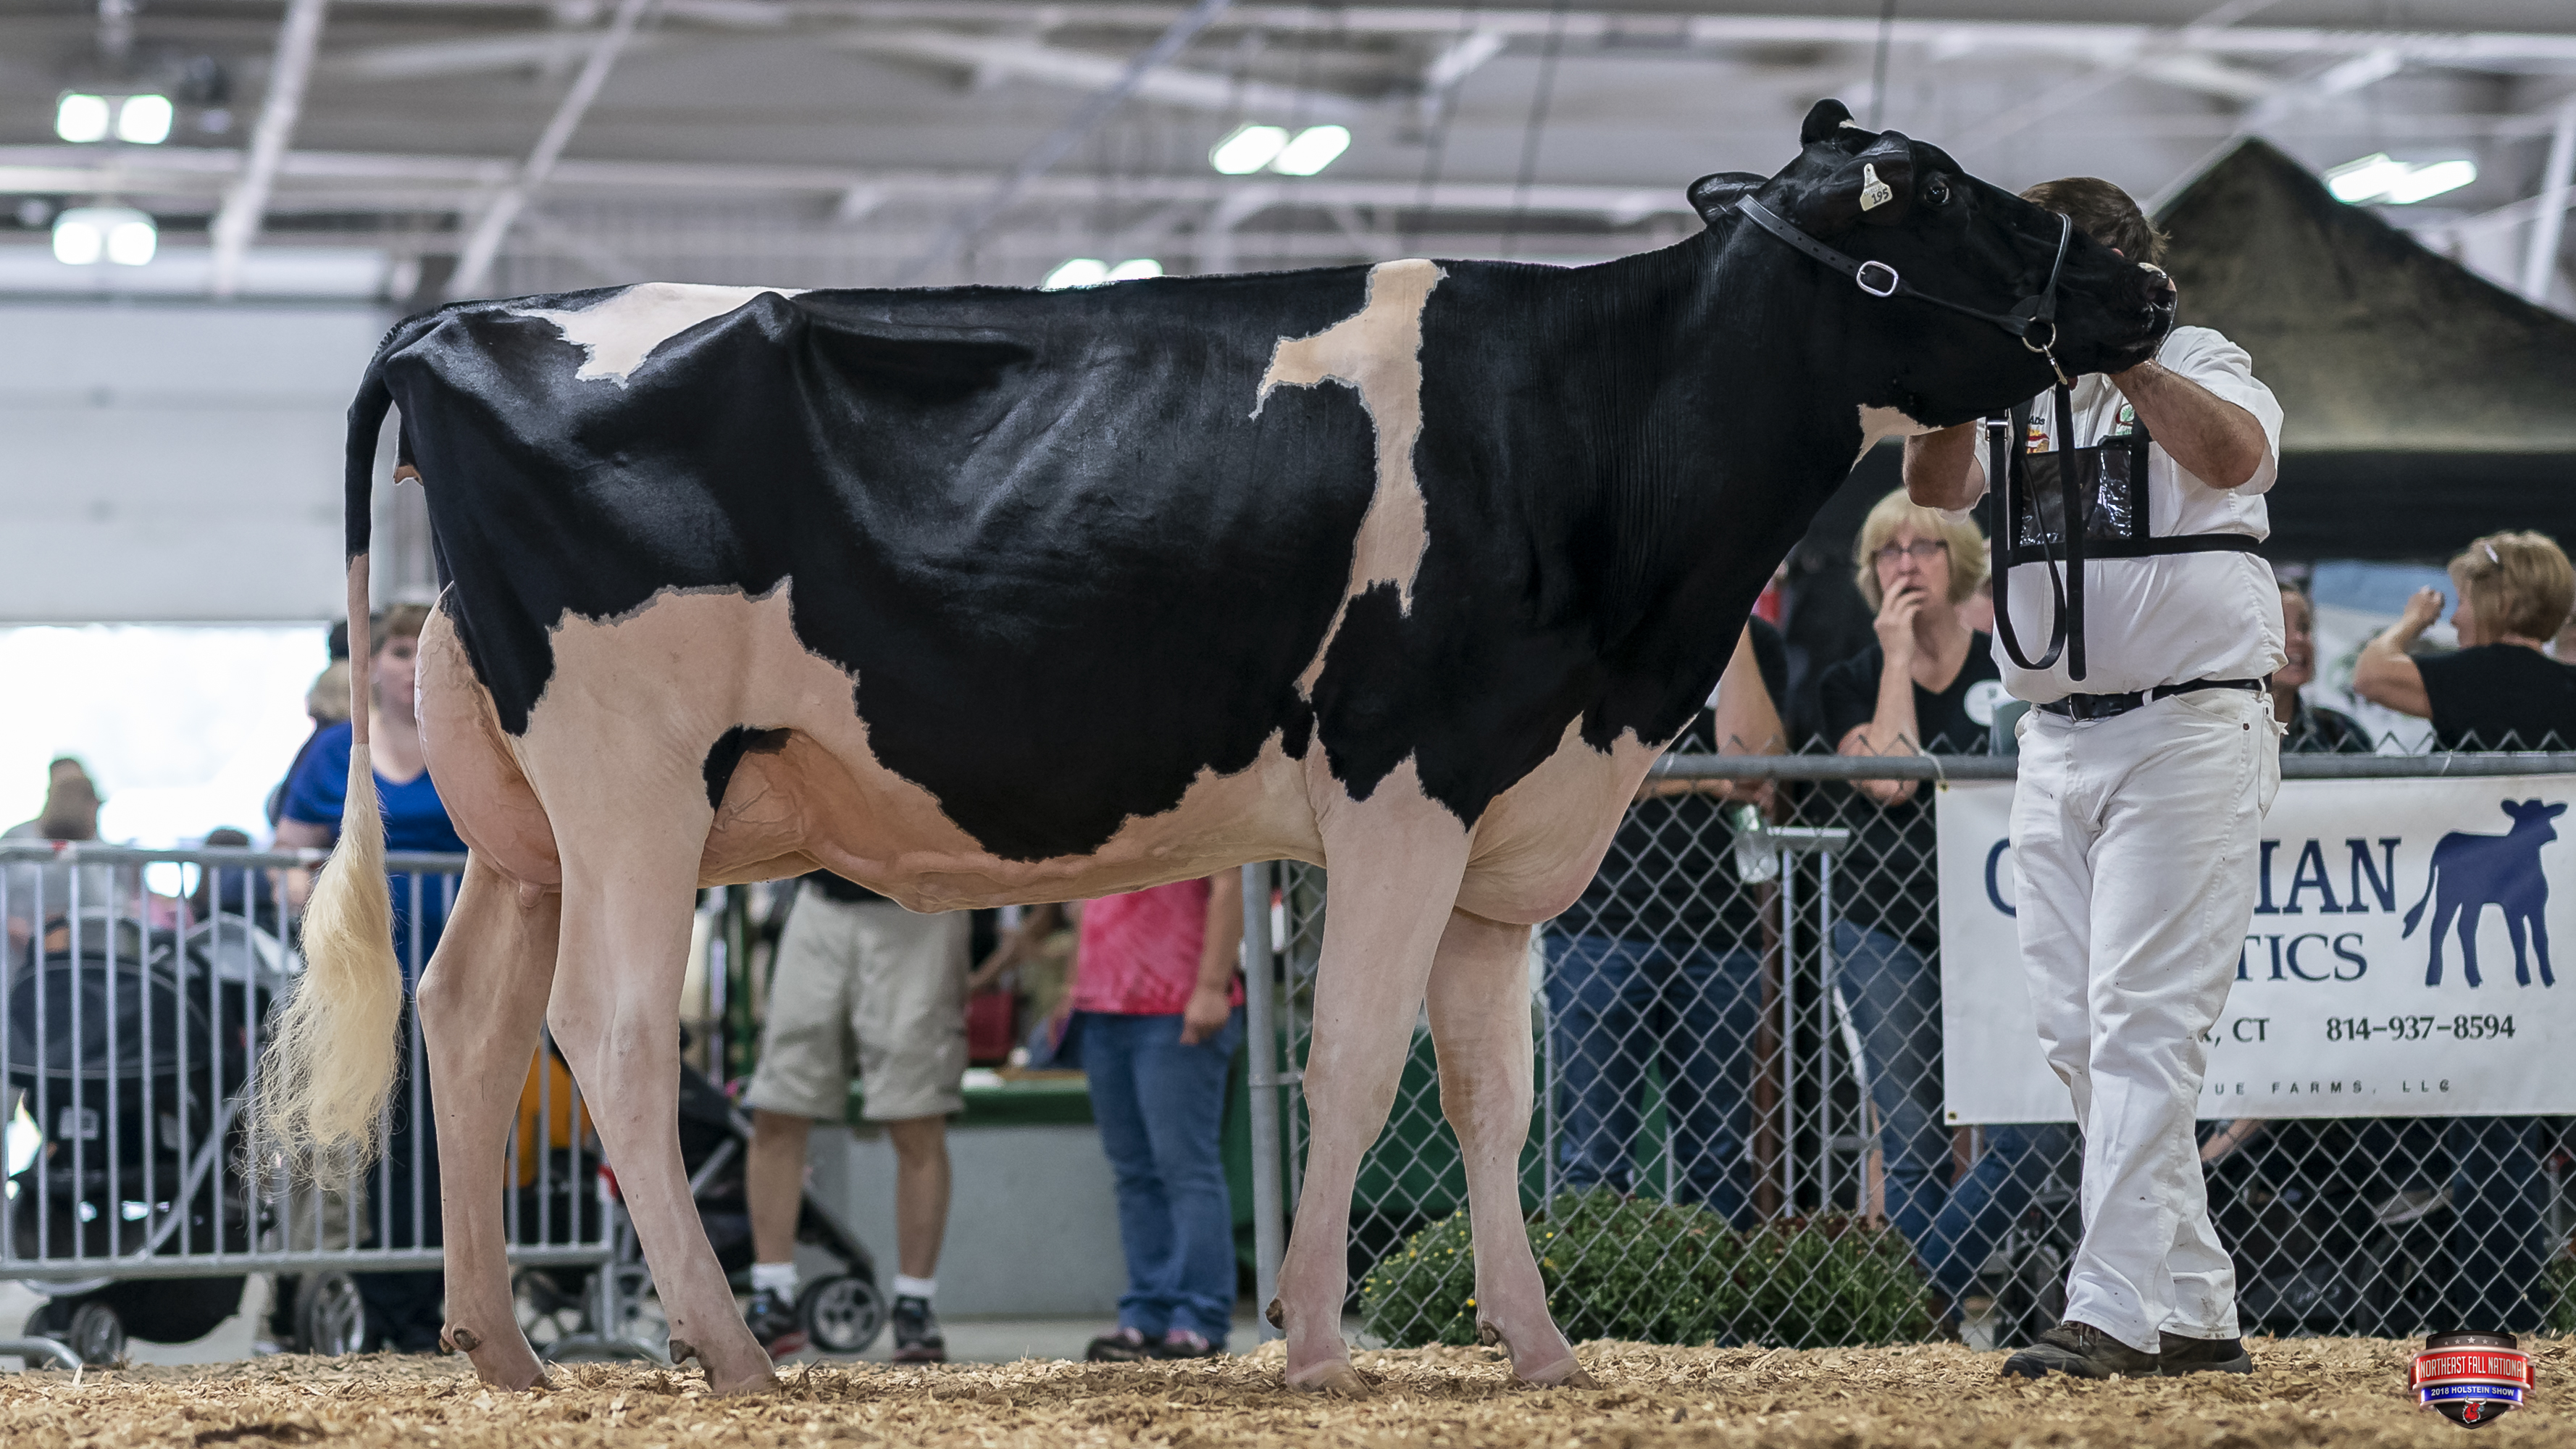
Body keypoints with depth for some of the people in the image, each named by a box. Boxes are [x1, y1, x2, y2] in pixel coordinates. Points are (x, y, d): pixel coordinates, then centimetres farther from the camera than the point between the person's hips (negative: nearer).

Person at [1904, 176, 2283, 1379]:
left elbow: (2233, 453, -27)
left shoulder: (2198, 367, -5)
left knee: (2142, 1026, -14)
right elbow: (1936, 491, -2)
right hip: (2055, 740, 7)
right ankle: (2193, 1313, 12)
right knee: (2075, 1036, 6)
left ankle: (2113, 1312, -19)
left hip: (2185, 731, -7)